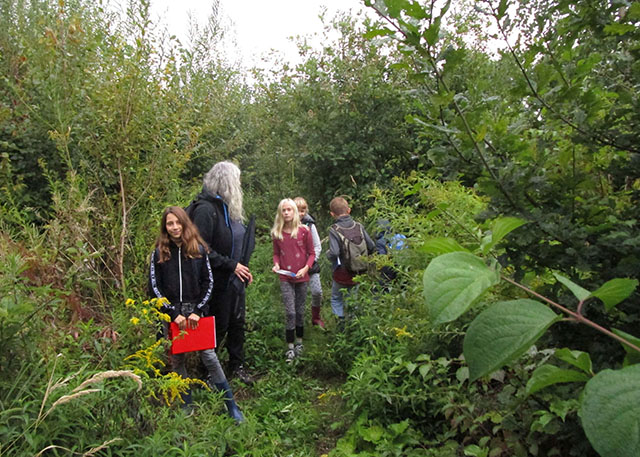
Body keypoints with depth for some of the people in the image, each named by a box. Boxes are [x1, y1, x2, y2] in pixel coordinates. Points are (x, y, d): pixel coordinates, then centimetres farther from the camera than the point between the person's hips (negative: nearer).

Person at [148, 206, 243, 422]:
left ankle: (232, 407, 7)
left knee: (209, 357, -3)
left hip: (196, 313, -1)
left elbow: (208, 282, 2)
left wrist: (198, 311, -8)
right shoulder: (159, 253, 2)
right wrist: (174, 313, -9)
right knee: (177, 360, 8)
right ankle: (187, 406, 23)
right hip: (171, 315, 1)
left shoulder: (198, 249, 2)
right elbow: (154, 287, -1)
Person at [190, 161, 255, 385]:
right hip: (219, 282, -8)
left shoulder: (227, 207, 10)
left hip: (235, 279, 9)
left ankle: (237, 366, 34)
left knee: (238, 322, 17)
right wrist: (232, 265, -20)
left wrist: (243, 267, 8)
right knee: (219, 327, 5)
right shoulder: (206, 209, -19)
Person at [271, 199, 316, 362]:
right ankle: (290, 347, 5)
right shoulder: (276, 233, 1)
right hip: (285, 278, 0)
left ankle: (299, 342, 28)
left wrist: (306, 268, -14)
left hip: (301, 277, 0)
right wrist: (276, 264, -7)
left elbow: (311, 253, 0)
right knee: (290, 312, -6)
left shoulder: (304, 231, -5)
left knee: (300, 311, 10)